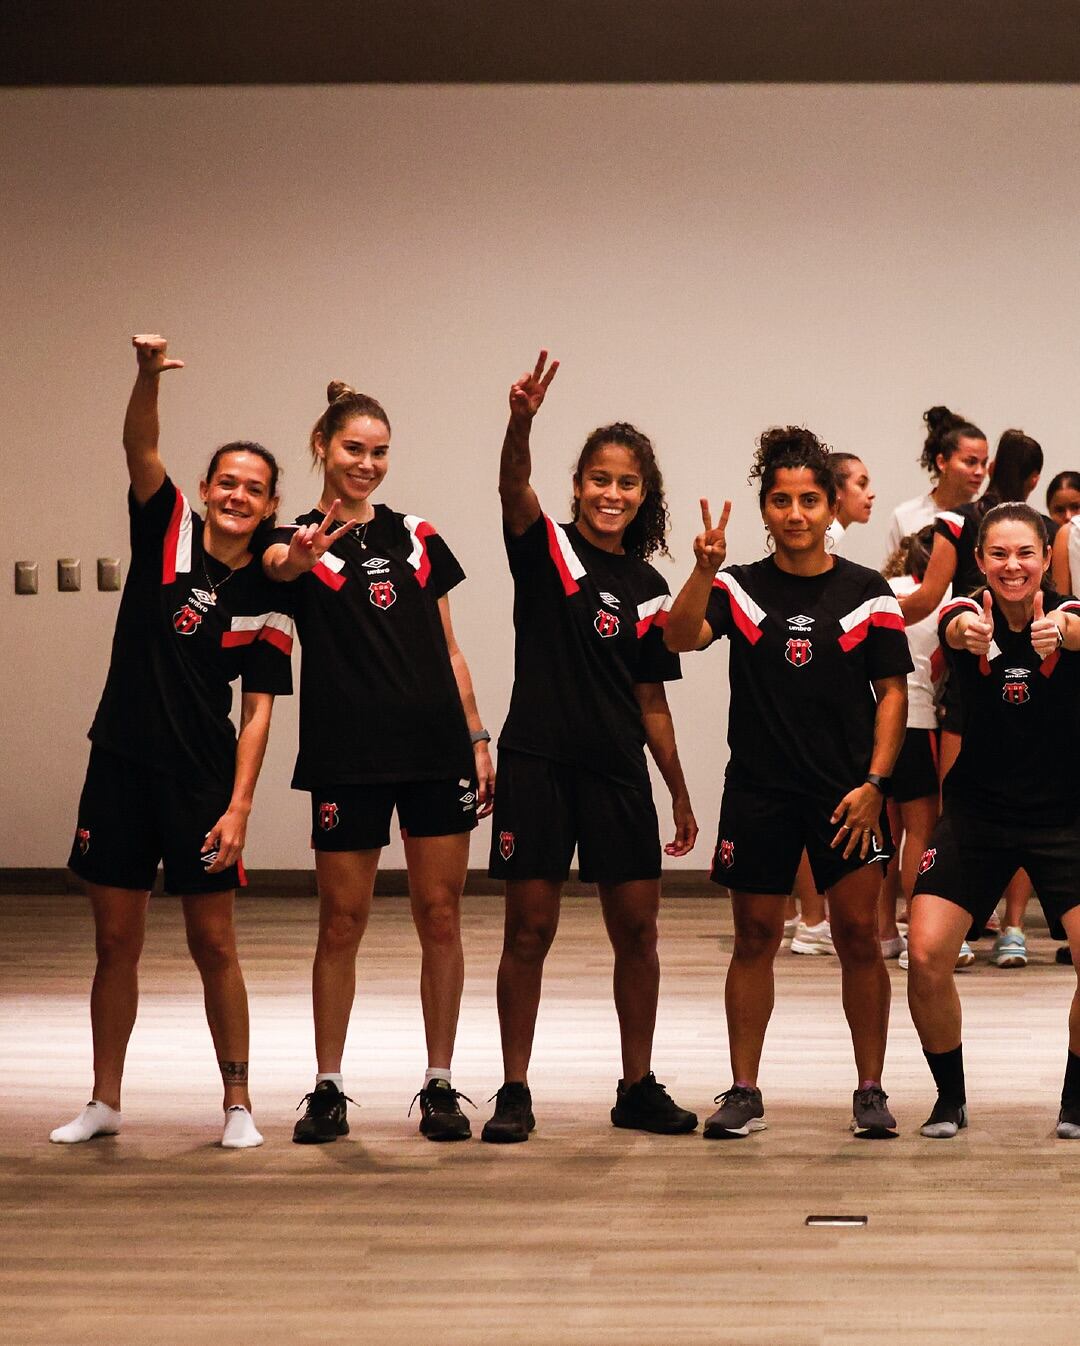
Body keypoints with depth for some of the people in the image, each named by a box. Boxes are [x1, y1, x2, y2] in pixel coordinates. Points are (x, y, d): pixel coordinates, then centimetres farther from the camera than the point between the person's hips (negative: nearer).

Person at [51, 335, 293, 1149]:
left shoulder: (266, 599, -2)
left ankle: (238, 1103, 14)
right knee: (116, 940, 8)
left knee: (214, 944, 2)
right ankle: (105, 1104, 18)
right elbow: (141, 448, -15)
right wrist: (149, 376, -33)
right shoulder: (167, 531, 1)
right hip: (122, 766, 1)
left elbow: (258, 712, -3)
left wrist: (238, 807, -12)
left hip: (205, 777, -1)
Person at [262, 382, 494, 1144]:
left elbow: (449, 650, 14)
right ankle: (328, 1089, 11)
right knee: (342, 922, 1)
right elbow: (277, 566, -26)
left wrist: (478, 738, 7)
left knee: (441, 917, 3)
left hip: (436, 750, 3)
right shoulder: (301, 538, 1)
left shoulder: (417, 537, 12)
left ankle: (440, 1086, 11)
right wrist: (296, 556, -49)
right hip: (346, 756, -3)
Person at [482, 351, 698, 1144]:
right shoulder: (546, 550, -1)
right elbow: (513, 486, -23)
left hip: (620, 772, 4)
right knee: (530, 930, 1)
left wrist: (681, 794, 12)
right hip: (538, 762, -3)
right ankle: (515, 1093, 10)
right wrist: (521, 423, -43)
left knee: (637, 929, 5)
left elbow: (651, 700, 12)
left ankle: (639, 1087, 17)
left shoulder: (647, 590, 8)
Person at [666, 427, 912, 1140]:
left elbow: (892, 693, 2)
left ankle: (871, 1092, 9)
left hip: (847, 792, -1)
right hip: (758, 790, 1)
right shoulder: (739, 587, 3)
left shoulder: (867, 592, 2)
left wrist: (874, 782, -6)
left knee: (859, 937, -2)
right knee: (754, 939, 6)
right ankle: (744, 1092, 14)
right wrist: (705, 568, -30)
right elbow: (682, 638, -14)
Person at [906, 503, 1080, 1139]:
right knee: (926, 955, -12)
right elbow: (958, 628, -33)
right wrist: (969, 630, -59)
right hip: (976, 812, 1)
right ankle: (951, 1097, 10)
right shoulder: (968, 615, -8)